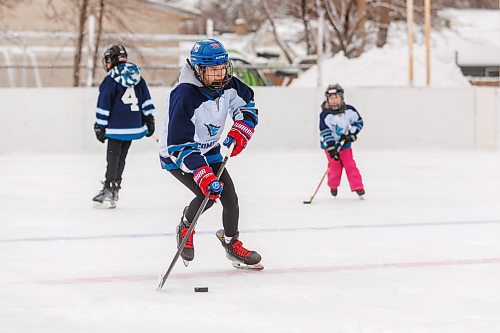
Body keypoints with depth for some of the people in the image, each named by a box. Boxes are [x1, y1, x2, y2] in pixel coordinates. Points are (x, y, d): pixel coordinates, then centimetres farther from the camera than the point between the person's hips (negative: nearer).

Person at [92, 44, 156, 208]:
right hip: (134, 126, 5)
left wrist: (100, 126, -4)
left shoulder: (111, 80, -9)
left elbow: (104, 105, -9)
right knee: (121, 157, 13)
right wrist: (149, 119, 15)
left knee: (113, 157, -2)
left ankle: (109, 191, -8)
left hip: (116, 127, -5)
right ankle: (114, 190, 15)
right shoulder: (137, 76, 9)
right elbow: (146, 100, 9)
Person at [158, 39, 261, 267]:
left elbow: (247, 104, 10)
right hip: (176, 154, -6)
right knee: (207, 195, -22)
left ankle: (232, 243, 26)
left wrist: (241, 129, -9)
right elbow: (179, 145, -35)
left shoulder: (228, 85, -13)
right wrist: (203, 176, -41)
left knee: (229, 196, 2)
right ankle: (185, 228, 9)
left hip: (208, 150, 6)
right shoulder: (185, 96, -34)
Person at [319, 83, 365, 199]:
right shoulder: (325, 115, -19)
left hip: (345, 144, 2)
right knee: (335, 167, 0)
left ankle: (358, 187, 3)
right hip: (331, 145, -2)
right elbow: (325, 133, -21)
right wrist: (331, 149, -26)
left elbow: (358, 122, 5)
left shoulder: (349, 110, -9)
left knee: (350, 165, -1)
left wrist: (351, 134, -9)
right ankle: (333, 186, 25)